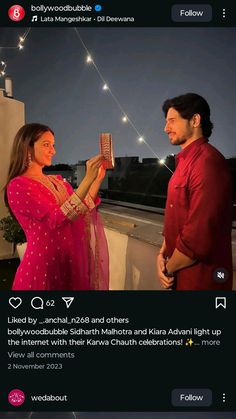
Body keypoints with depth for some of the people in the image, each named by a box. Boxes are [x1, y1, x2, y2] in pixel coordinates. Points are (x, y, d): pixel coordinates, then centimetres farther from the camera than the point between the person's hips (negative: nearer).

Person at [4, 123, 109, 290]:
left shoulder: (57, 180, 9)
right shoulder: (17, 186, -13)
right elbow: (56, 220, -24)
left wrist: (98, 179, -2)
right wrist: (87, 179, -26)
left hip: (71, 261, 7)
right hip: (43, 265, -6)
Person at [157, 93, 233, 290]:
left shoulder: (207, 161, -21)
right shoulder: (185, 161, 10)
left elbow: (199, 237, -26)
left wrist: (168, 269, -13)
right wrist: (163, 254, 0)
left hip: (200, 278, -8)